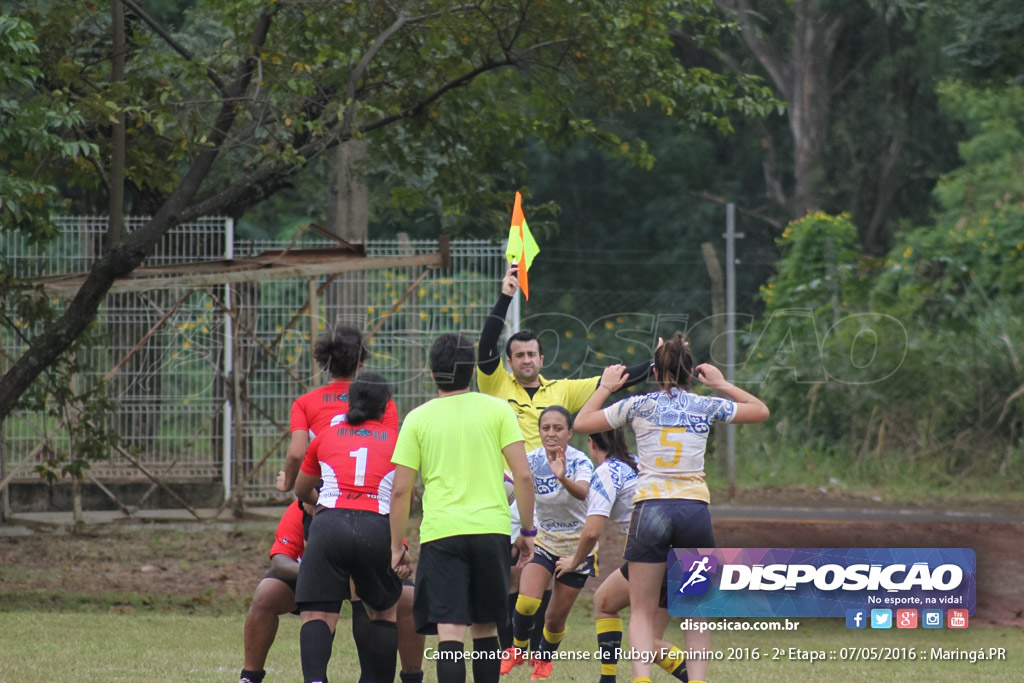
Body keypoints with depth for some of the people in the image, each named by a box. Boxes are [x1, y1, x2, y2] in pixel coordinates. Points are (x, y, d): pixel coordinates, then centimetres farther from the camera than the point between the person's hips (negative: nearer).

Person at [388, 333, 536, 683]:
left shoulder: (418, 418, 4)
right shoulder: (497, 410, 4)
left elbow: (400, 490, 2)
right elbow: (523, 475, -1)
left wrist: (396, 546, 11)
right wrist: (528, 530, 9)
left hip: (441, 533, -2)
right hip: (492, 529, 2)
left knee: (449, 629, -8)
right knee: (485, 627, 15)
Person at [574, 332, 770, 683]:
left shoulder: (638, 405, 3)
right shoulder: (706, 407, 6)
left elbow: (581, 423, 12)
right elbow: (760, 410, 22)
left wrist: (606, 387, 23)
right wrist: (722, 385, 29)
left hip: (650, 508, -1)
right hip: (695, 510, 1)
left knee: (642, 612, 3)